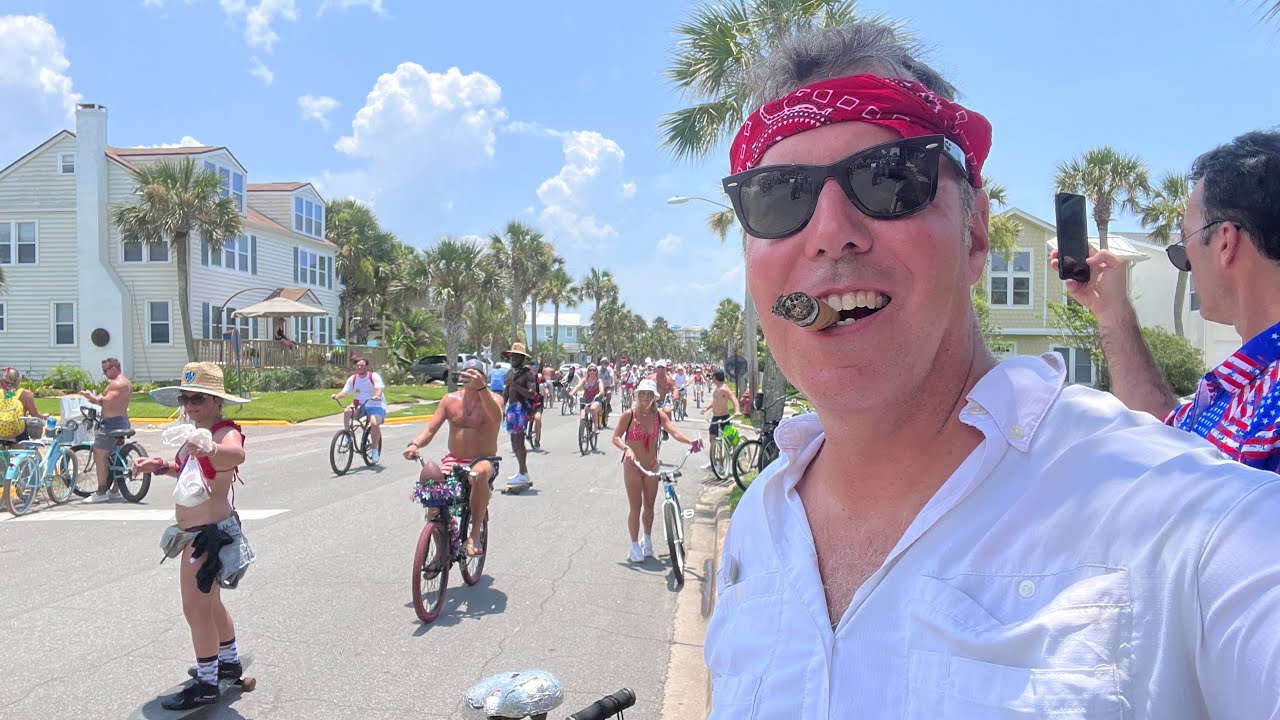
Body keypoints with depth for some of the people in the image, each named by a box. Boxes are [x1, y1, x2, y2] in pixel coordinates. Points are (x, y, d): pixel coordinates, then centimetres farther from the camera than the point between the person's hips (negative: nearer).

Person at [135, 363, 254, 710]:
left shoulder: (225, 432, -21)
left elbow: (236, 453, -46)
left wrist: (211, 451, -67)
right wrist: (160, 466, 8)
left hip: (209, 534, -11)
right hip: (196, 533, 11)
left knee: (196, 608, -2)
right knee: (209, 602, 23)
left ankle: (206, 685, 12)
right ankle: (229, 661, 42)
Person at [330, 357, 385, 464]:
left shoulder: (374, 376, -9)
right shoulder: (352, 379, 3)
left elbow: (379, 388, -25)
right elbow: (344, 392, -3)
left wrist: (377, 396, -47)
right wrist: (337, 396, -25)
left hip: (376, 405, -4)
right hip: (360, 406, 4)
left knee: (374, 423, -31)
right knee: (347, 411, -28)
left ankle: (375, 449, -9)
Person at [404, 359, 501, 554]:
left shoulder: (493, 398, -4)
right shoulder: (450, 400, 7)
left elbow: (496, 418, -29)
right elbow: (430, 430, 2)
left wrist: (481, 387, -44)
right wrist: (414, 444, -21)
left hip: (484, 461, -3)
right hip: (453, 462, 4)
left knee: (480, 472, -39)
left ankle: (475, 533, -27)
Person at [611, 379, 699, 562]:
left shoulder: (659, 415, -3)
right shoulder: (629, 414, -11)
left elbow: (674, 432, -16)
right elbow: (616, 437, -11)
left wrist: (690, 441, -34)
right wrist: (626, 449, -30)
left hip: (652, 466, 3)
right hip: (632, 466, -3)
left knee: (649, 506, 13)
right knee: (635, 507, 0)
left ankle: (647, 539, 36)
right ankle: (635, 546, 14)